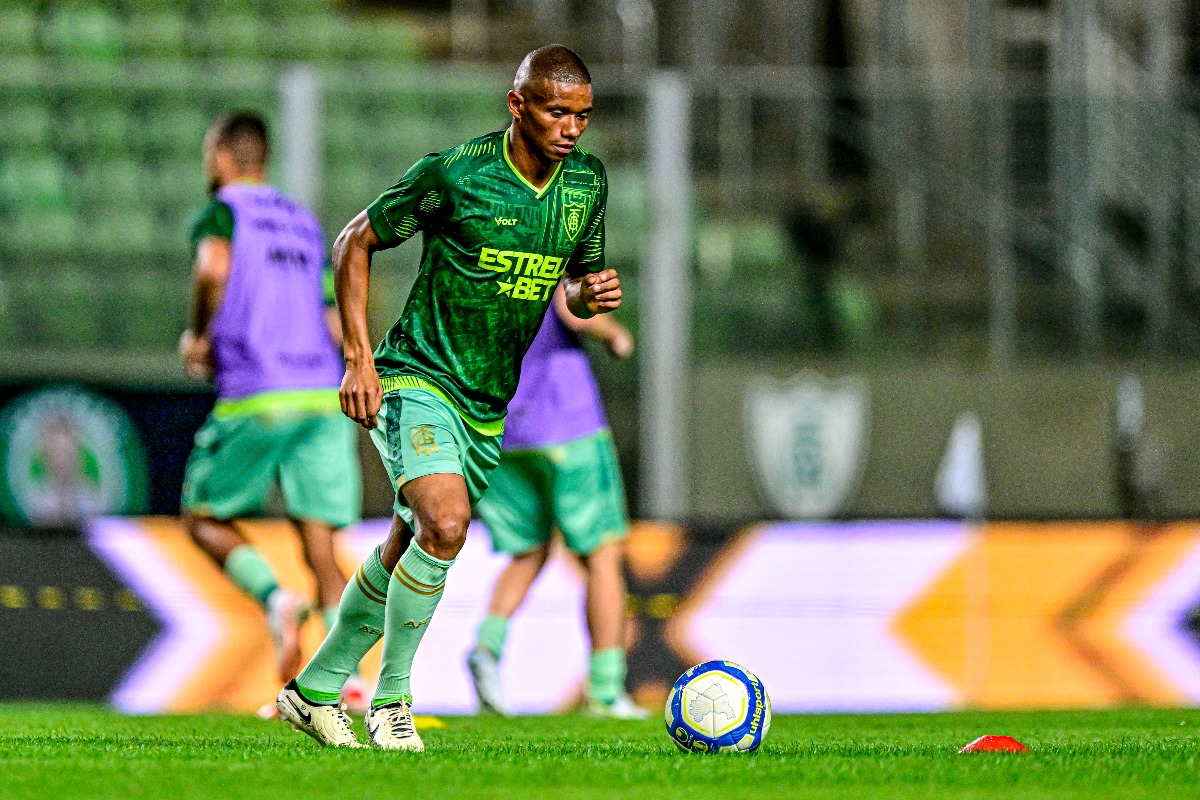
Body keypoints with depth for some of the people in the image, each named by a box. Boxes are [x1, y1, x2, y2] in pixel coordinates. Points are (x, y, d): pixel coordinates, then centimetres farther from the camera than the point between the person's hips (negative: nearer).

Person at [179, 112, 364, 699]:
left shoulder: (221, 211, 4)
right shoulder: (305, 222, 24)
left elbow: (213, 268, -20)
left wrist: (198, 336, -4)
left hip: (256, 400, -5)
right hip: (325, 393, 5)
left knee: (204, 517, 11)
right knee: (320, 546, 3)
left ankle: (275, 598, -16)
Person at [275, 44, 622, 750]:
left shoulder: (587, 182, 2)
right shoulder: (453, 174, -15)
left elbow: (575, 281, 18)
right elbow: (356, 241, -3)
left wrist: (592, 294, -8)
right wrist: (359, 359, -9)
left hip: (489, 405, 6)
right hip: (417, 380, -6)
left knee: (407, 552, 12)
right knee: (446, 524, -26)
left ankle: (314, 690, 29)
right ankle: (392, 700, -11)